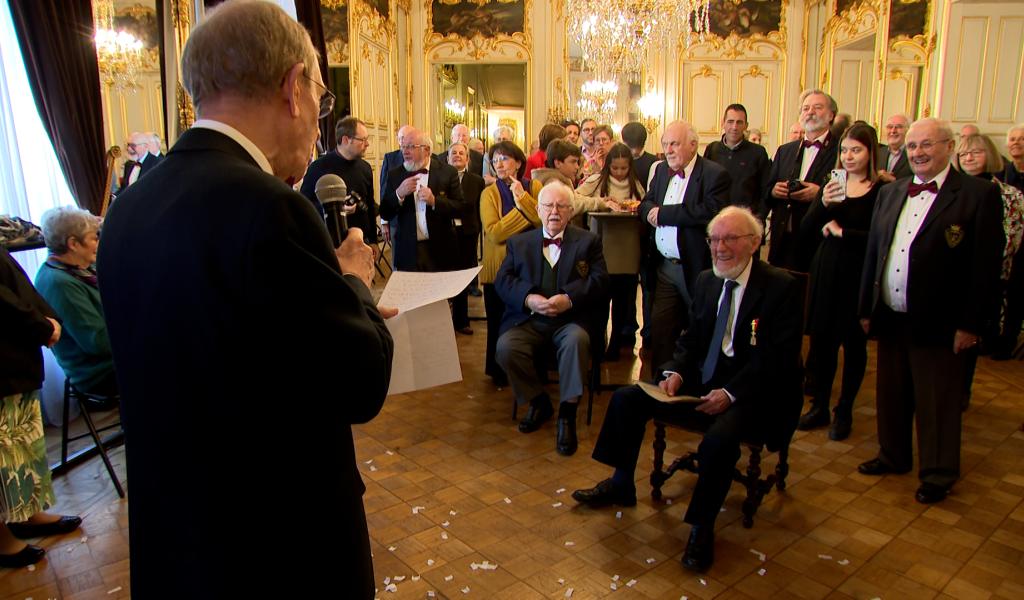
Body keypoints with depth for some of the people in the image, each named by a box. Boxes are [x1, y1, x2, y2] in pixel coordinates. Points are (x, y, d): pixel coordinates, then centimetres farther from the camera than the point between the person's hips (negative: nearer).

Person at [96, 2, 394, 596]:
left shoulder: (129, 210, 0)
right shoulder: (266, 208, -26)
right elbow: (362, 385, -20)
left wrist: (338, 304, 11)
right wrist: (354, 282, -3)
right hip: (281, 547, -7)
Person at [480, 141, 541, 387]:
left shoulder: (534, 188, 2)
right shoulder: (490, 193, -4)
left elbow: (544, 221, -13)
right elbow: (494, 233, -17)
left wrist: (522, 197, -18)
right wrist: (522, 210, -16)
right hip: (499, 268, -2)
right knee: (499, 323, 7)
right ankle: (499, 372, 24)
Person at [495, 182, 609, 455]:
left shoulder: (588, 241, 15)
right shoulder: (519, 242, 19)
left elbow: (600, 281, 1)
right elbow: (502, 281, 7)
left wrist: (569, 298, -17)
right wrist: (528, 298, -13)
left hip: (571, 320, -2)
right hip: (529, 319, 2)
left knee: (576, 340, -35)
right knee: (506, 346, -27)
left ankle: (567, 414, -20)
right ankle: (538, 401, -1)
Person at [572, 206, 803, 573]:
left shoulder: (782, 287, -10)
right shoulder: (706, 281, 9)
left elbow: (779, 359, -16)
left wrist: (730, 393, -26)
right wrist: (674, 372, -7)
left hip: (756, 394, -7)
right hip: (704, 382, 7)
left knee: (719, 436, -36)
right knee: (627, 399, -3)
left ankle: (702, 528, -12)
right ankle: (621, 485, 16)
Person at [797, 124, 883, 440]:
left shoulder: (882, 191, -9)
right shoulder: (831, 185, 6)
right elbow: (805, 230, -1)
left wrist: (840, 231, -11)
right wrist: (823, 204, -17)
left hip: (859, 276, -4)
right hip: (826, 271, 4)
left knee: (853, 343, 8)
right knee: (821, 340, 9)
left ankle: (844, 411, 21)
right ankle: (820, 405, 23)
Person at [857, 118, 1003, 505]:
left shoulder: (979, 194, -8)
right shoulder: (890, 193, 10)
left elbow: (986, 266, -11)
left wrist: (970, 325, -14)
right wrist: (866, 309, 11)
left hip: (938, 324, -5)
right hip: (891, 319, 6)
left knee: (936, 404, 7)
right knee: (891, 396, 19)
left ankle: (937, 474, 25)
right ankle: (893, 455, 37)